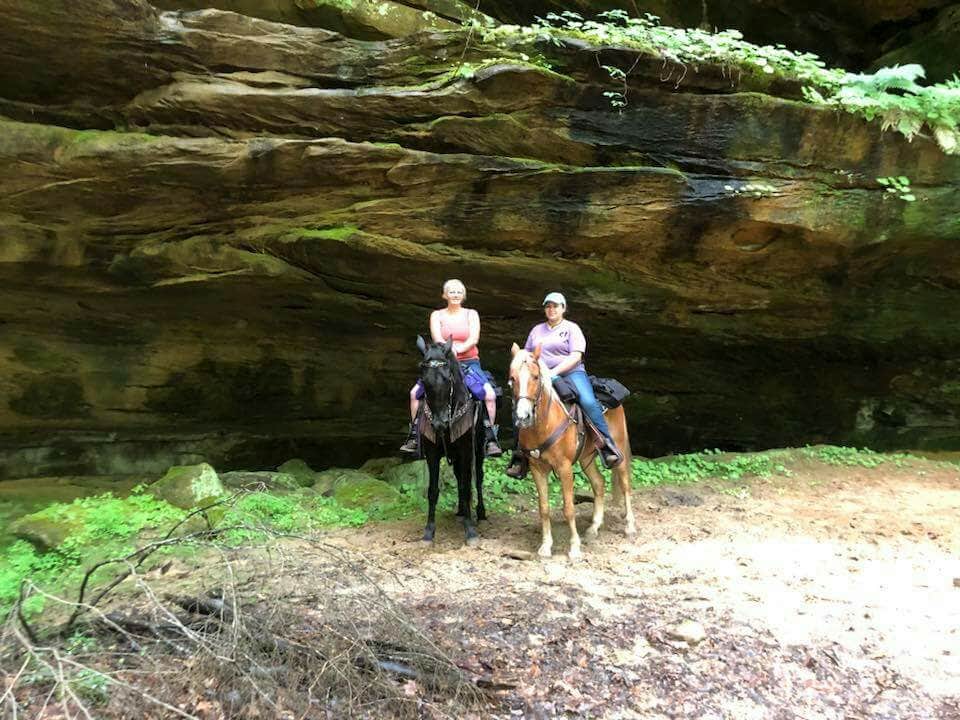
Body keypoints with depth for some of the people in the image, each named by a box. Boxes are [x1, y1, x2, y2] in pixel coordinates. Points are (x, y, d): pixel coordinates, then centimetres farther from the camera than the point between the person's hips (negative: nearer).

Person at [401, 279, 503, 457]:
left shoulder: (471, 314, 7)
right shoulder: (437, 315, 8)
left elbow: (474, 339, -7)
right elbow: (437, 339, -7)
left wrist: (459, 348, -26)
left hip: (469, 363, -1)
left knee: (489, 394, -25)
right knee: (415, 392, -13)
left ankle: (490, 438, -12)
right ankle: (414, 435, 2)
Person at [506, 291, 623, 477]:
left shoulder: (571, 328, 6)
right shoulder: (536, 330, 21)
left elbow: (575, 356, -7)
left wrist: (555, 371, -20)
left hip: (570, 373, -3)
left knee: (589, 402, -29)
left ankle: (607, 445, -20)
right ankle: (520, 456, -5)